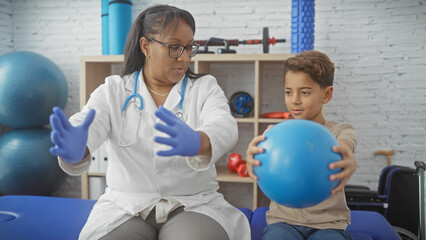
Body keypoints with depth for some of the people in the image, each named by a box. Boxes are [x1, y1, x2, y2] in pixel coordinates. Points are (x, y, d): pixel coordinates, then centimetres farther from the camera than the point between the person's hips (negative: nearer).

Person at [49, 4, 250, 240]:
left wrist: (196, 142, -43)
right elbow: (89, 127, -15)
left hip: (193, 205, 0)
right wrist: (74, 149, -41)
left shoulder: (205, 87, 2)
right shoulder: (113, 91, 4)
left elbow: (224, 126, -18)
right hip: (125, 206, 1)